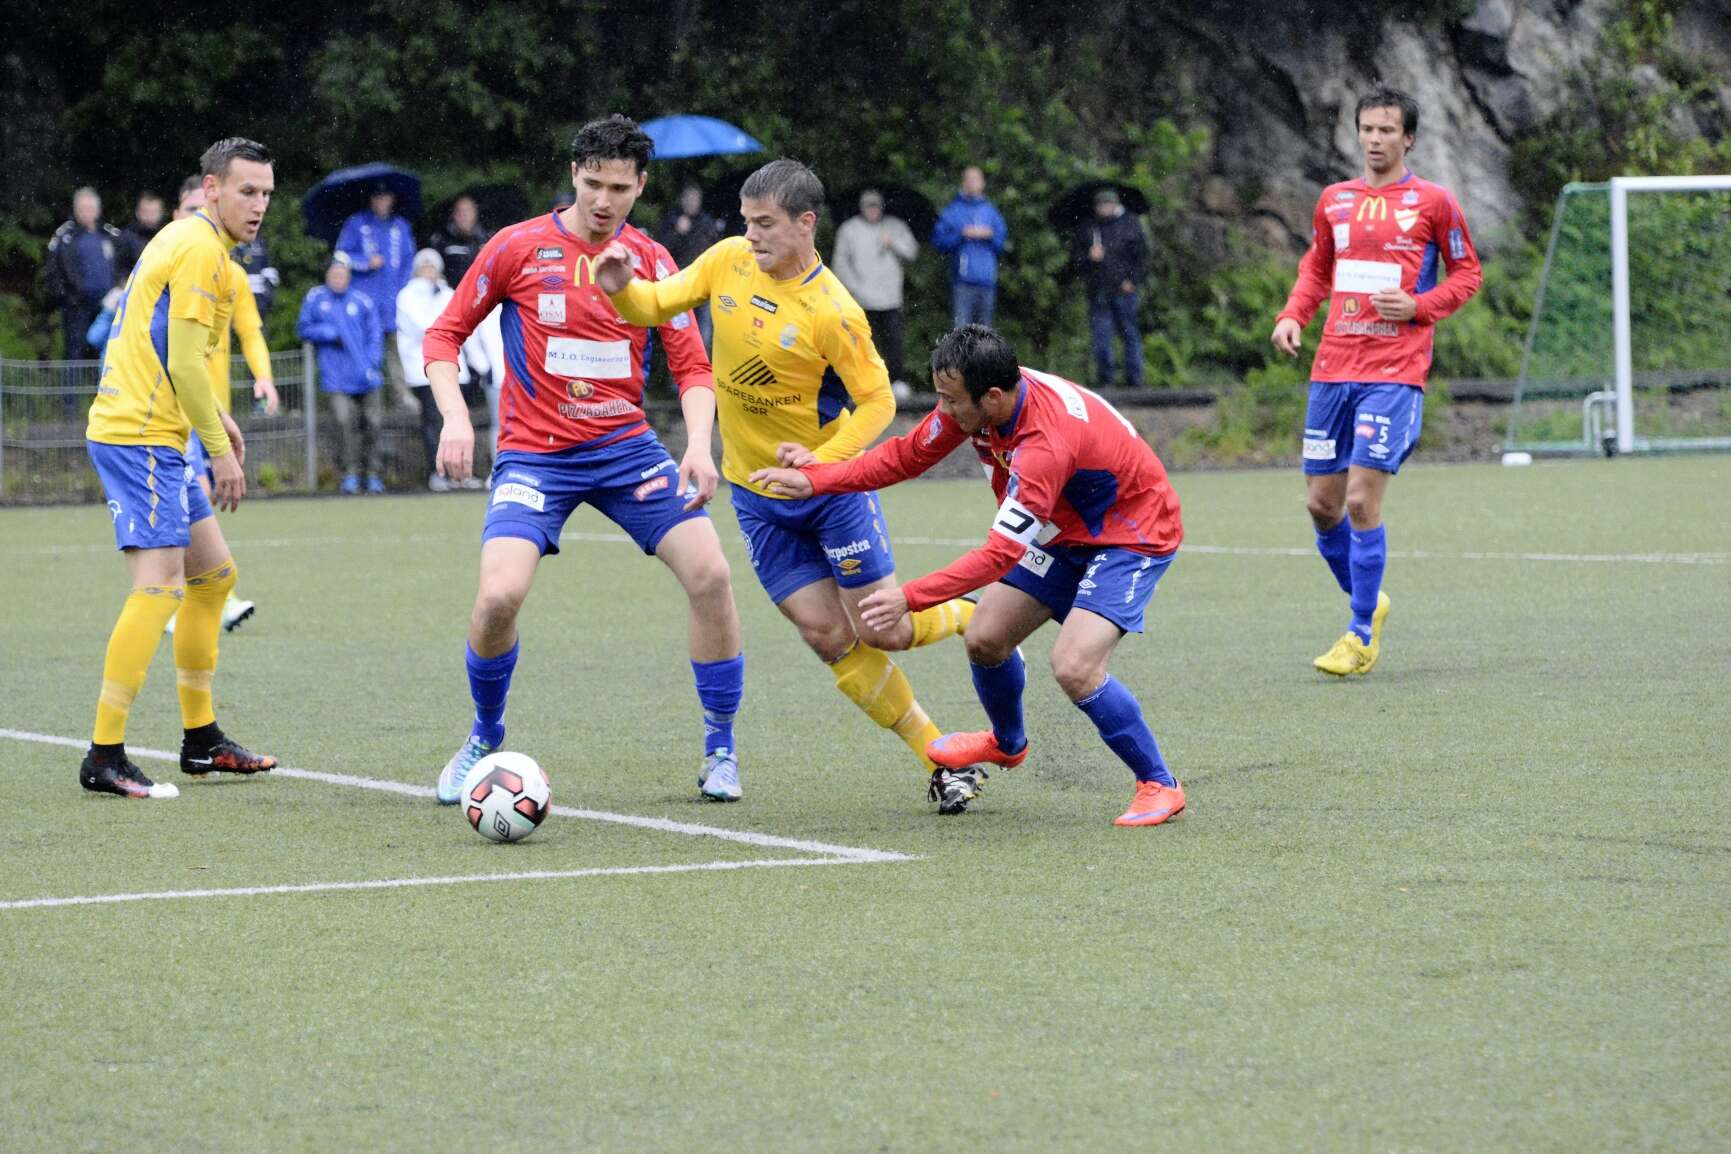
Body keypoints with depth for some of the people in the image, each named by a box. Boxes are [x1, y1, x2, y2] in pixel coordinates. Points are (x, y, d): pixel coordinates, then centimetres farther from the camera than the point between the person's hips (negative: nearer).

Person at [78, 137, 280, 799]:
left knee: (215, 575, 16)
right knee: (158, 586, -16)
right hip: (139, 438, -11)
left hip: (151, 433, 11)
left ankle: (201, 740, 23)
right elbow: (183, 361, -18)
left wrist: (216, 417, 23)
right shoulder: (200, 249, -13)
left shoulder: (187, 242, 18)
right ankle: (105, 758, -18)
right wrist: (220, 447, -13)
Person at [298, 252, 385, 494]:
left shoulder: (363, 301, 4)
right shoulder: (314, 299, 6)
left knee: (371, 424, 4)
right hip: (336, 378, -1)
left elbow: (376, 332, 5)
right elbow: (304, 328, 10)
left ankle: (372, 474, 15)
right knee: (345, 424, -13)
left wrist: (371, 363, -6)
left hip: (365, 376, 1)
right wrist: (327, 333, -7)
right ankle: (349, 474, -7)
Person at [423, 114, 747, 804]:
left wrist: (698, 446, -13)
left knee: (710, 573, -11)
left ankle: (720, 749, 7)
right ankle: (484, 741, 6)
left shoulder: (651, 261, 4)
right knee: (499, 595, -22)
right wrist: (456, 418, -12)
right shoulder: (519, 248, -3)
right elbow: (444, 336, 3)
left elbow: (692, 367, 5)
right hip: (534, 455, -3)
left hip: (627, 447, 3)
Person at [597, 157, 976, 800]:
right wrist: (622, 289, -16)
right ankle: (938, 754, 11)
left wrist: (821, 462, -28)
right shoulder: (729, 261, -6)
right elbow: (659, 305, 6)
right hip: (756, 492, 4)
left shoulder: (831, 312, -21)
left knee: (882, 630, -2)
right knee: (832, 641, 0)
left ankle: (972, 617, 30)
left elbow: (877, 401, -15)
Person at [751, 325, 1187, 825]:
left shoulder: (1045, 445, -39)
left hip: (1134, 534, -9)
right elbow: (908, 455, 1)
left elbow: (1000, 555, -38)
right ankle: (1007, 743, 40)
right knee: (985, 639, 10)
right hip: (1066, 530, 9)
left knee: (1074, 667, -24)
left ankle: (1159, 786, -6)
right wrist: (814, 478, -6)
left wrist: (910, 597, -40)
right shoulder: (975, 399, -14)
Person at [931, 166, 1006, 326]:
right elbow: (938, 241, -2)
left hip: (987, 280, 3)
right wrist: (961, 235, -13)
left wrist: (990, 235, -8)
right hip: (962, 281, -3)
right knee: (961, 326, -12)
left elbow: (1001, 244, 12)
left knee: (984, 325, 7)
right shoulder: (953, 211, 4)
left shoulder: (991, 211, 13)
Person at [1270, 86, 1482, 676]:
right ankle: (1368, 600, 29)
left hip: (1395, 371, -5)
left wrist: (1418, 306, -10)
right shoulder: (1335, 200, 12)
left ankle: (1362, 636, -2)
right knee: (1322, 502, 5)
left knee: (1362, 501, -12)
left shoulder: (1433, 202, 0)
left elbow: (1467, 273, 6)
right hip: (1333, 367, 5)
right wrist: (1291, 315, 5)